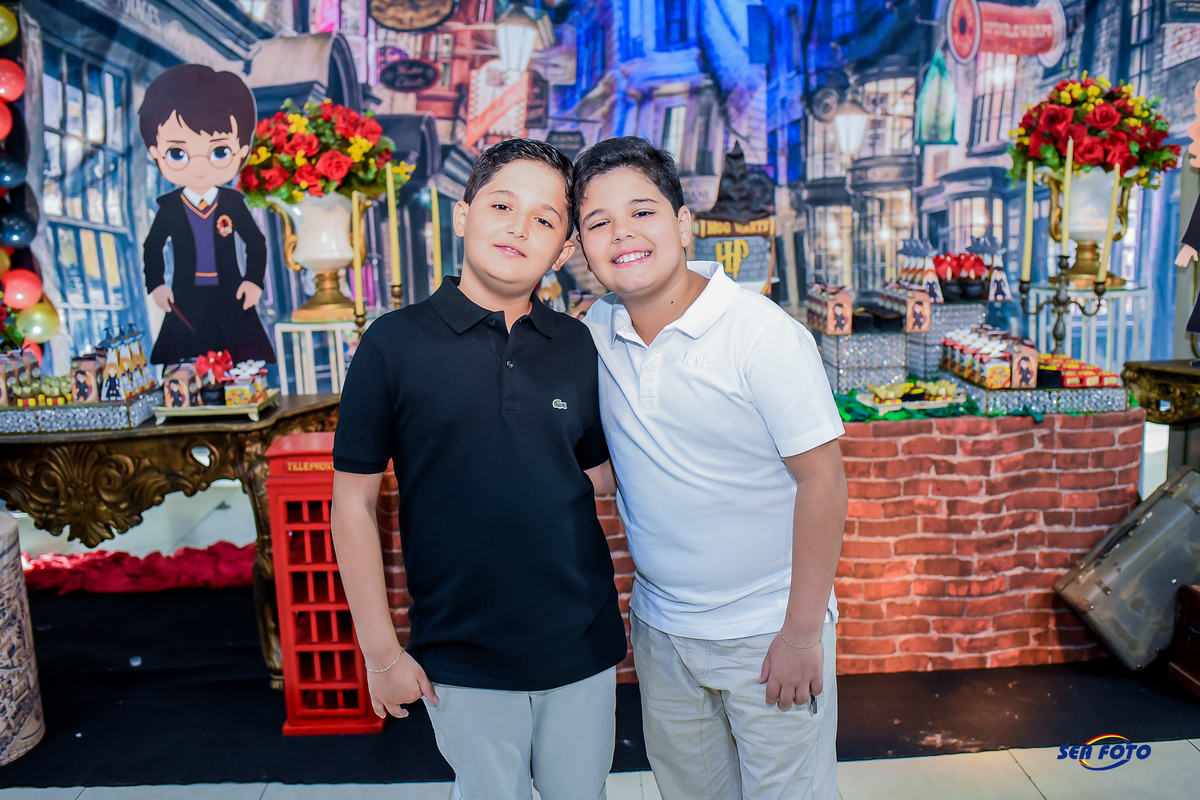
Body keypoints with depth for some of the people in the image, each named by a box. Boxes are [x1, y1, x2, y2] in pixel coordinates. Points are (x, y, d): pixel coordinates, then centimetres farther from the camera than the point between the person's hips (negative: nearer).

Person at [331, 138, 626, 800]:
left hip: (582, 646, 3)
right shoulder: (395, 342, -9)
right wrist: (381, 652, -5)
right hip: (462, 657, -3)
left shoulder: (577, 347, -1)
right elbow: (353, 503, -6)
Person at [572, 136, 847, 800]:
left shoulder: (763, 334, -19)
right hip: (658, 630, 5)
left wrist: (802, 635, -15)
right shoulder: (597, 331, -4)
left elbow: (822, 479, -17)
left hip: (768, 633, -4)